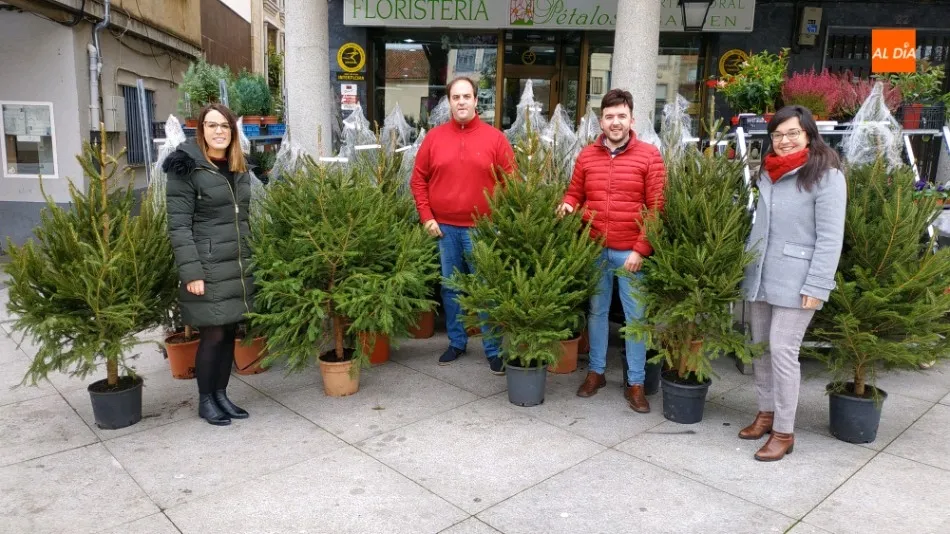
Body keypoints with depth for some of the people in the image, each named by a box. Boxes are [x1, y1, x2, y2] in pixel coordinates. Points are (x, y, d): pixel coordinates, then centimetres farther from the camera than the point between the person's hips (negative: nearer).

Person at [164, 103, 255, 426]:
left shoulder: (239, 168, 13)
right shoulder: (187, 169, -9)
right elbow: (178, 226, -13)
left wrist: (253, 260, 15)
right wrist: (191, 272, -19)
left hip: (238, 266, 7)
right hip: (207, 267, -6)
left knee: (229, 333, 11)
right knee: (213, 335, -1)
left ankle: (221, 394, 24)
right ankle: (205, 400, 16)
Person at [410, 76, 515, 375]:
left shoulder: (495, 138, -1)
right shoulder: (434, 137, 4)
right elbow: (418, 179, 8)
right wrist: (426, 216, 0)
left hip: (483, 229, -2)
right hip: (445, 228, 2)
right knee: (451, 288, 13)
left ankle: (494, 350, 15)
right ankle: (456, 342, 29)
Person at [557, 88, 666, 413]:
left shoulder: (649, 156, -4)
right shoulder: (587, 155, 5)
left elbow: (657, 207, -7)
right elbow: (575, 194, 14)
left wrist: (641, 249, -12)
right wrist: (567, 206, -10)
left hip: (631, 252, -3)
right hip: (594, 249, 3)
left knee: (636, 317, 5)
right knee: (596, 311, 14)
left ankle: (636, 383, 18)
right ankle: (596, 371, 29)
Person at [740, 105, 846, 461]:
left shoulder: (826, 176, -9)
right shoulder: (768, 173, 12)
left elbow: (830, 238, -13)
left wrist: (816, 287, -17)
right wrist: (747, 266, 14)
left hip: (795, 281, -7)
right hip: (760, 277, 7)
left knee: (782, 351, -6)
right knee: (760, 347, 12)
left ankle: (784, 432, 7)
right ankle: (766, 412, 28)